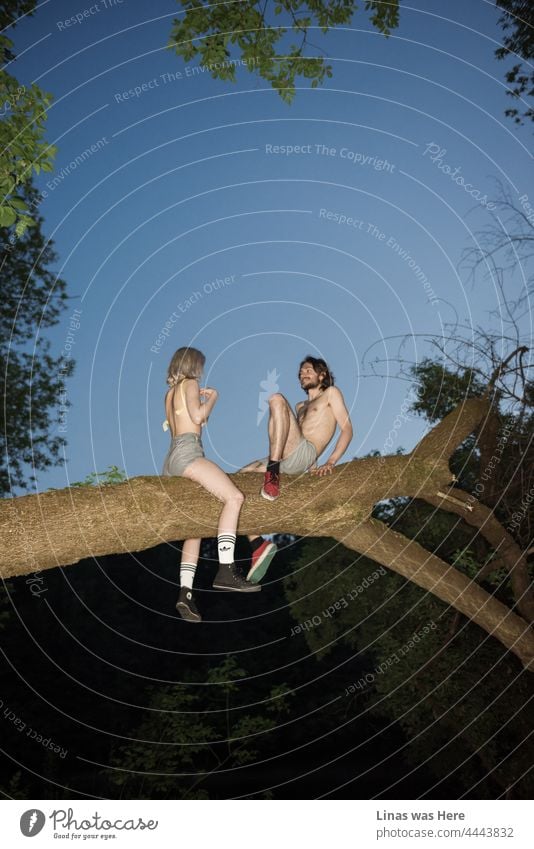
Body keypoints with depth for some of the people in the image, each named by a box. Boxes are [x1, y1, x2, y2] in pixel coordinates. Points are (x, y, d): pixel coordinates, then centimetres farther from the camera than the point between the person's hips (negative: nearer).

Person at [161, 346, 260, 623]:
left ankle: (185, 593, -6)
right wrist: (212, 398, 7)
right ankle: (226, 571, -36)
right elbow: (198, 416, -10)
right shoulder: (190, 383, 5)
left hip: (171, 459, 10)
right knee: (234, 497, -23)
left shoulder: (170, 392, 29)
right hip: (187, 452, -10)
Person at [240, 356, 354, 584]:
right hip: (286, 461, 7)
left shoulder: (331, 393, 16)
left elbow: (347, 429, 3)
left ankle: (273, 472, -36)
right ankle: (259, 545, -13)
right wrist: (311, 466, 8)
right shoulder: (300, 407, 38)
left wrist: (330, 463, -11)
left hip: (303, 454, -7)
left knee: (277, 399, -22)